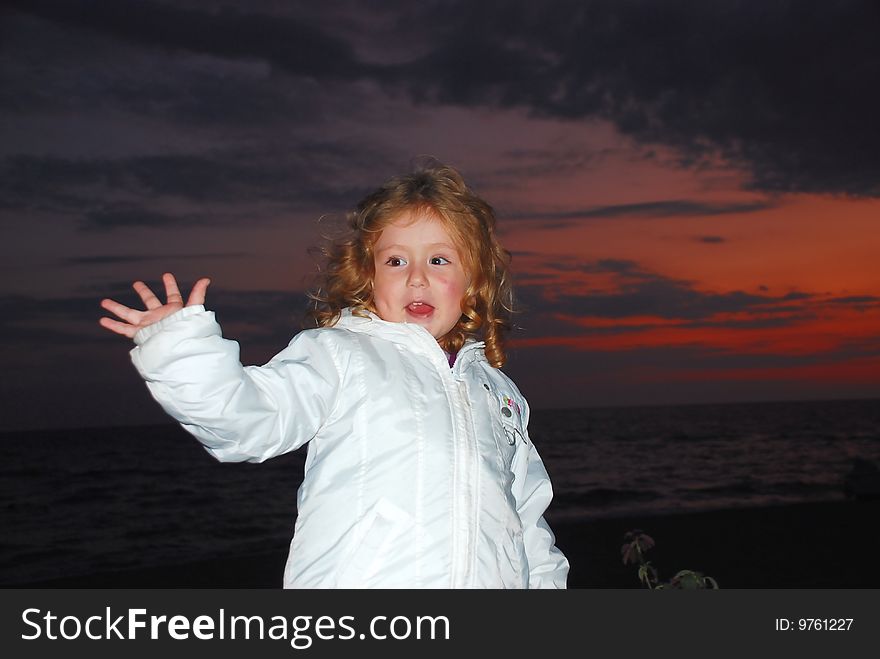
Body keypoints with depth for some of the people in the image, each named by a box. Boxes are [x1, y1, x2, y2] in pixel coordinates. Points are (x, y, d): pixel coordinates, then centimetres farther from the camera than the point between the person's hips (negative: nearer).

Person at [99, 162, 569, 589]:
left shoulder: (498, 391, 22)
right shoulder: (339, 355, 8)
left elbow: (528, 511, 27)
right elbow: (248, 416, -6)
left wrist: (545, 579, 18)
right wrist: (181, 346, -18)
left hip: (493, 577, 4)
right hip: (358, 578, -3)